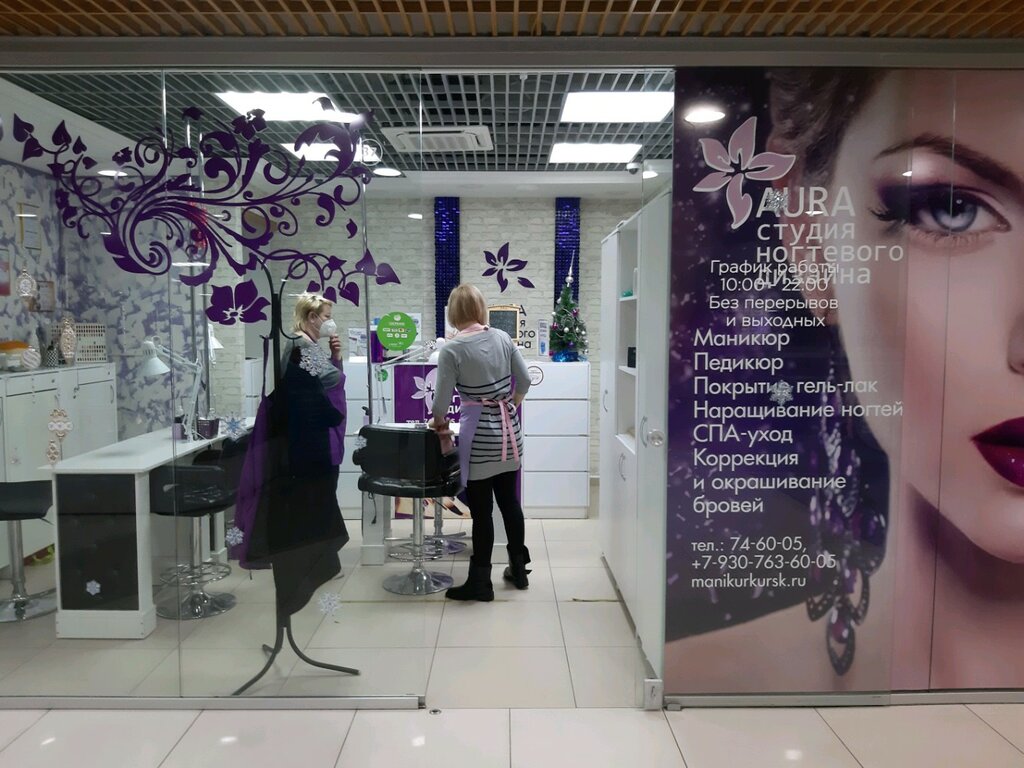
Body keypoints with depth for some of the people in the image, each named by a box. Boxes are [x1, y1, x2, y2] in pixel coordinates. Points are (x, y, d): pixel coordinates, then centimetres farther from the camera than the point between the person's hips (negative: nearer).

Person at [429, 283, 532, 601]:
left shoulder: (452, 349, -13)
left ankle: (480, 582, 14)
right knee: (510, 502, 17)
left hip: (479, 435, -5)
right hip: (508, 430, 6)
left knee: (481, 511, 3)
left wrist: (439, 422, 10)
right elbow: (524, 381, 5)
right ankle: (519, 569, 30)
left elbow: (442, 399, -10)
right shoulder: (502, 337, 1)